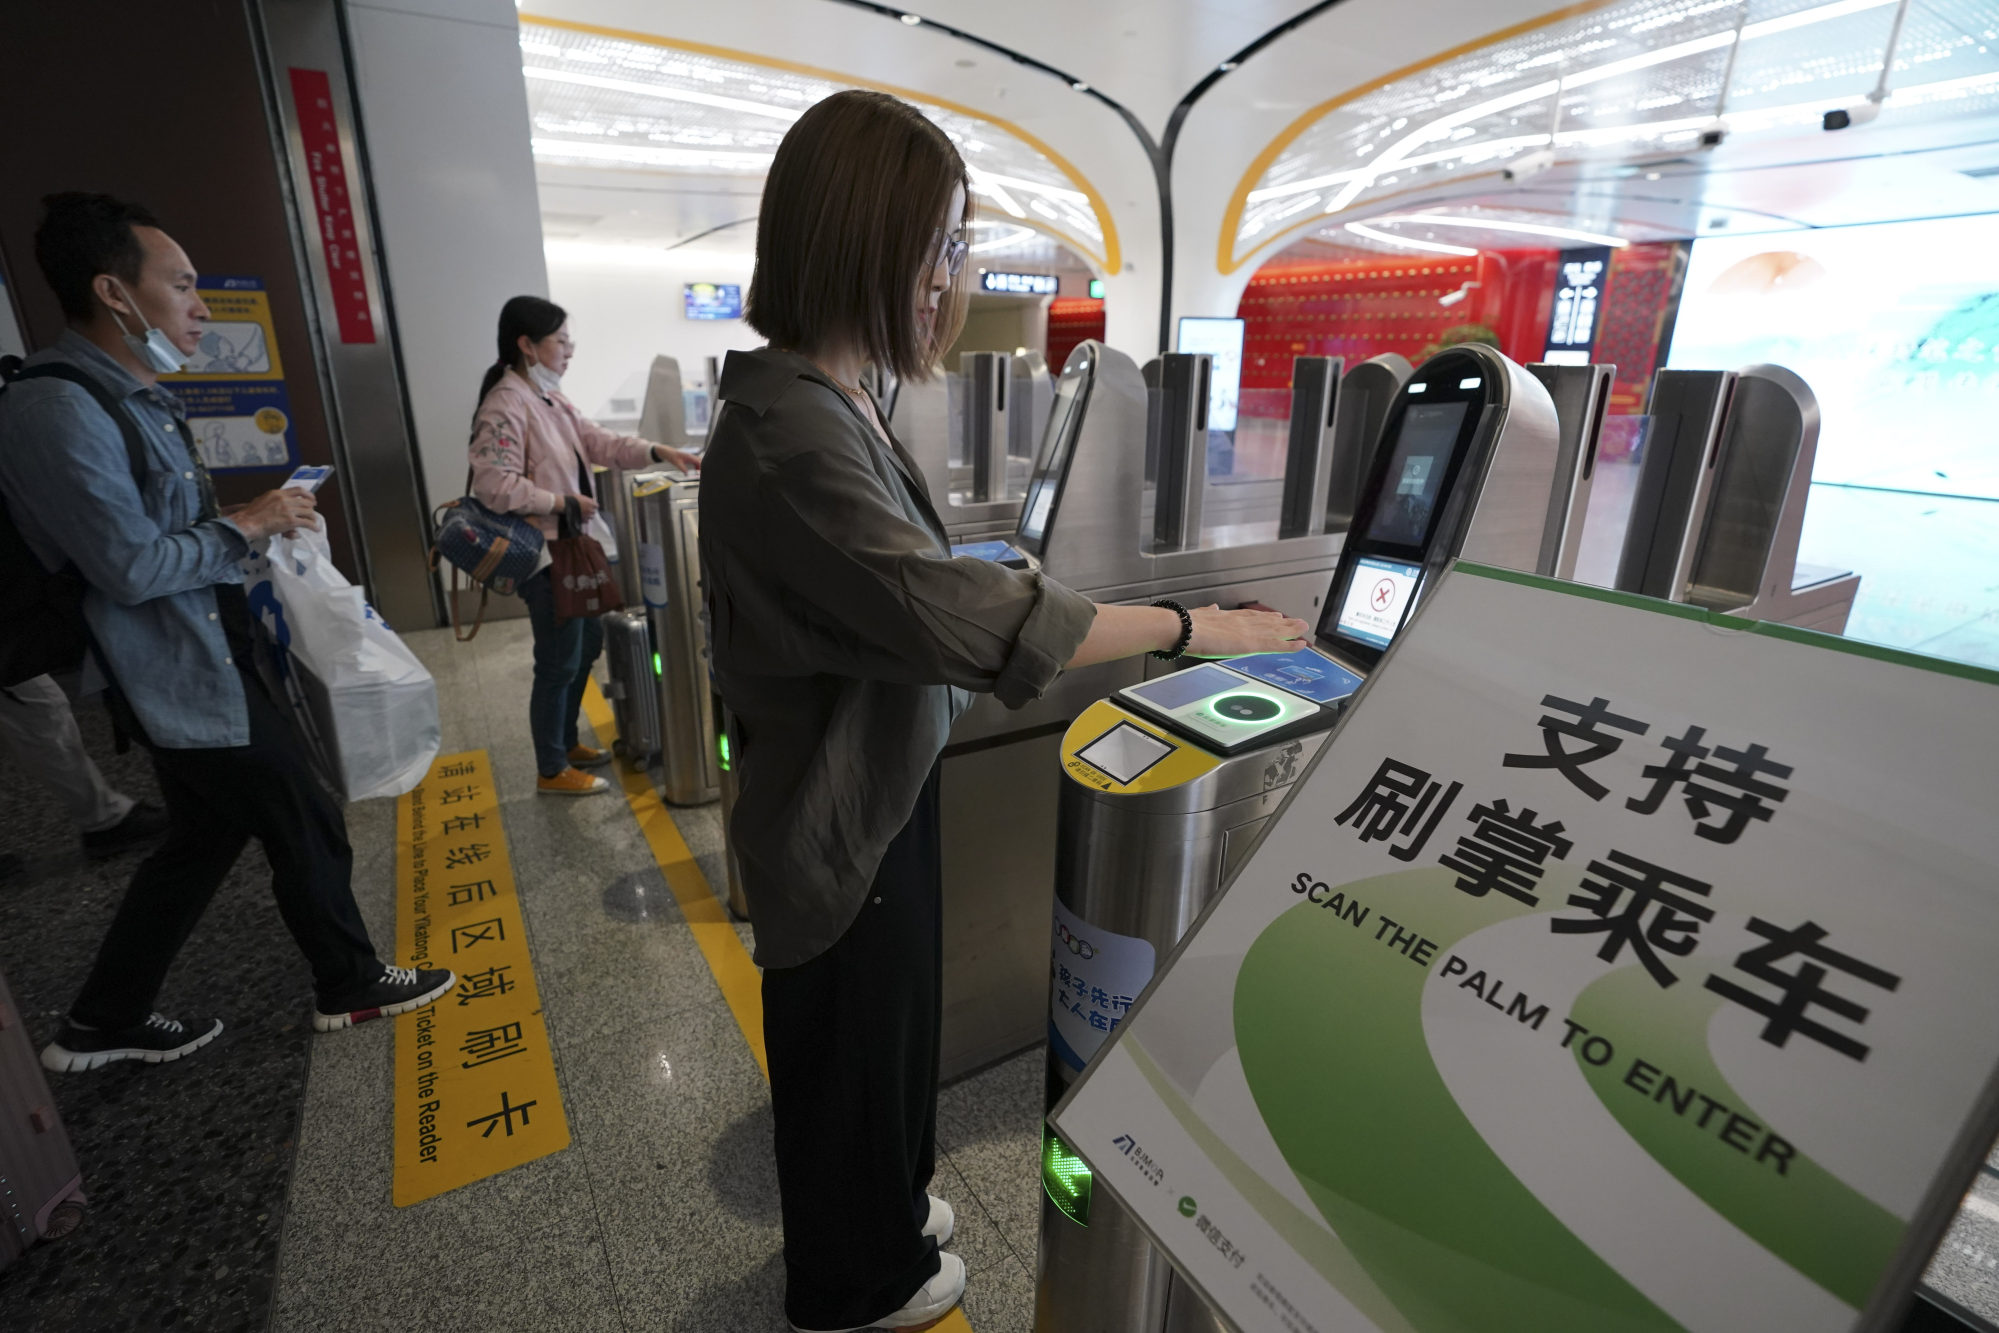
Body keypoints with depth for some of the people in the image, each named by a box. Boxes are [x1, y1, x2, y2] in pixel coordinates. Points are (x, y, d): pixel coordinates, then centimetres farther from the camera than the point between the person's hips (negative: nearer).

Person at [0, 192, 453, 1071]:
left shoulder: (135, 396, 12)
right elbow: (131, 566, -24)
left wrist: (258, 523, 5)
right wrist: (244, 525, -13)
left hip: (203, 665, 10)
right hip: (188, 681, -10)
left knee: (205, 837, 19)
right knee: (309, 832, 3)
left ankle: (106, 1023, 35)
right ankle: (349, 987, 24)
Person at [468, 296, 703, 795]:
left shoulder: (550, 398, 10)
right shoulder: (505, 405, -19)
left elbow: (598, 441, 10)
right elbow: (494, 485, -25)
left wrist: (660, 452, -1)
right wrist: (563, 502, -18)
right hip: (546, 555, -10)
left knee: (588, 642, 20)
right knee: (559, 663, 1)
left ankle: (566, 742, 37)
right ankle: (552, 771, 19)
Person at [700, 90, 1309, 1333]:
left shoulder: (831, 400, 4)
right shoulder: (788, 433, -28)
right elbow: (957, 615, -33)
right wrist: (1194, 627, -27)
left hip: (880, 780, 9)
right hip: (841, 815, -9)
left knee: (891, 1020, 27)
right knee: (850, 1050, 16)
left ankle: (886, 1207, 55)